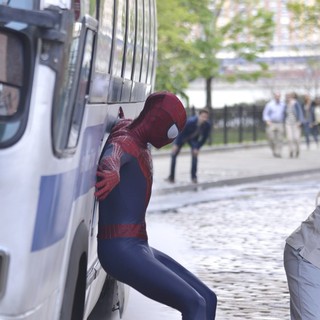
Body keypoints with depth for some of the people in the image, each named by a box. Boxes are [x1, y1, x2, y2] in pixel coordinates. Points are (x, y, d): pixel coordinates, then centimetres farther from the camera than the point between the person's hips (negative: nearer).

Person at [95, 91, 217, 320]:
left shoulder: (141, 143, 14)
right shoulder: (124, 143, -15)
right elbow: (110, 158, -43)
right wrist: (112, 173, -62)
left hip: (140, 247, 10)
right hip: (122, 250, -10)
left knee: (207, 299, 7)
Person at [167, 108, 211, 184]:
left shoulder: (207, 125, -29)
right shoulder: (191, 121, -40)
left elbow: (204, 137, -13)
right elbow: (181, 132, -28)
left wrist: (197, 148, -15)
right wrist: (176, 144, -23)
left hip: (193, 139, 2)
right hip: (182, 137, -2)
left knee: (195, 154, -16)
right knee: (174, 154, -6)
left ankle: (194, 177, -4)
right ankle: (171, 177, 2)